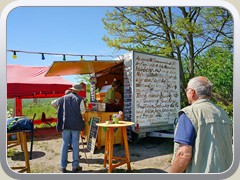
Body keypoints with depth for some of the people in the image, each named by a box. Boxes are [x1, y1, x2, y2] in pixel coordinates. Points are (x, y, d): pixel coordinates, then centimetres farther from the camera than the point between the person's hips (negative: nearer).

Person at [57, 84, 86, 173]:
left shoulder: (63, 98, 2)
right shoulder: (79, 99, -8)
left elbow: (59, 112, 5)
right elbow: (82, 112, -5)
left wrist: (60, 124, 14)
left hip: (65, 124, 3)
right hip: (76, 125, -2)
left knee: (65, 144, 9)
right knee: (75, 145, 5)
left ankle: (63, 166, 15)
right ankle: (75, 166, 13)